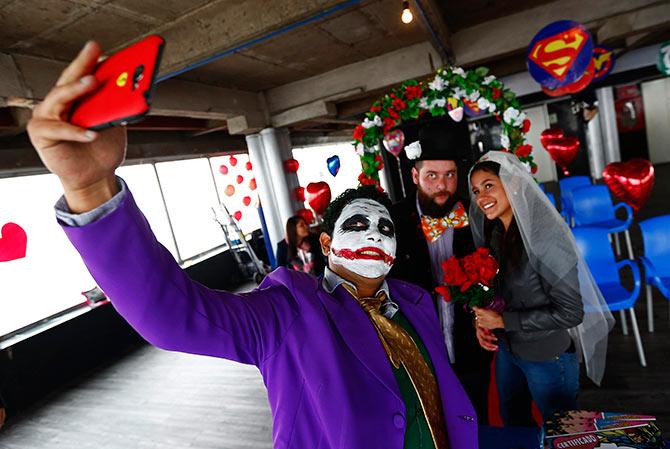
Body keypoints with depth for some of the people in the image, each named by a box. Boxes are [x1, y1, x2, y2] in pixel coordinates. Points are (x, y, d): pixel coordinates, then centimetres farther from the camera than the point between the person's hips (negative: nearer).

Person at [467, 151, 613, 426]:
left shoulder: (544, 237, -26)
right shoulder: (493, 232, -6)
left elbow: (570, 312, -24)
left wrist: (504, 320, -22)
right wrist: (481, 318, -8)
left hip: (548, 356, -6)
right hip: (507, 348, 6)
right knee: (511, 421, 27)